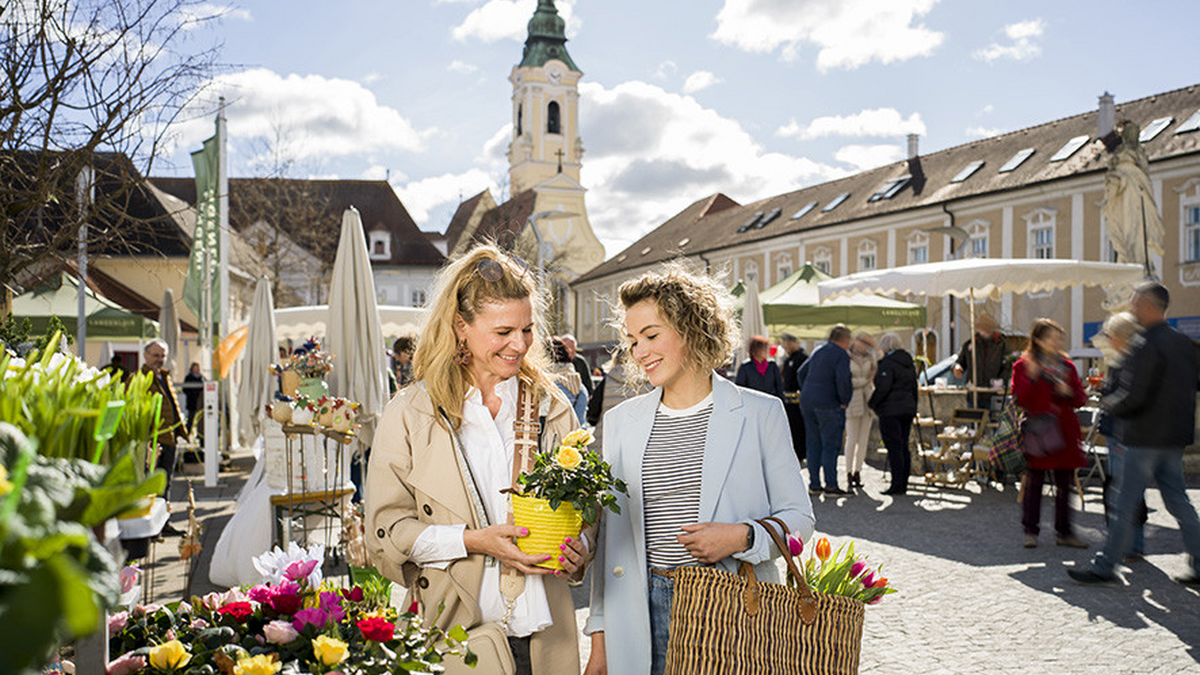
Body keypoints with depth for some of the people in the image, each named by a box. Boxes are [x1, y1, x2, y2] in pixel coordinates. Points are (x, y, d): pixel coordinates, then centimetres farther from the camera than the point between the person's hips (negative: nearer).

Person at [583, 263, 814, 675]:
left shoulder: (761, 413, -1)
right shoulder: (620, 422, 7)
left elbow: (798, 518, 3)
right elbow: (610, 532, 9)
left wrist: (742, 537, -17)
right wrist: (600, 640, 7)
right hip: (645, 611, 2)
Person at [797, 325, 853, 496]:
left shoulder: (817, 351, 15)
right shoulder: (842, 355, -8)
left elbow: (800, 373, 19)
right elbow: (843, 380, -21)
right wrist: (844, 401, -9)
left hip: (807, 404, 7)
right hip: (828, 405, -7)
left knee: (813, 444, 11)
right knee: (831, 445, -3)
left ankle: (813, 485, 13)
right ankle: (831, 485, -4)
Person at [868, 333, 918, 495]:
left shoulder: (888, 363, -13)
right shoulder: (909, 363, 14)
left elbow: (883, 388, -21)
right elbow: (914, 387, 18)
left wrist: (871, 403, -6)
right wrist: (913, 410, 23)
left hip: (891, 411, -8)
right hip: (907, 409, 9)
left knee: (894, 447, -8)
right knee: (903, 447, 11)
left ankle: (897, 485, -9)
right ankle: (903, 484, 14)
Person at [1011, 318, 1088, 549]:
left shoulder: (1067, 365, 12)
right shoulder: (1023, 365, 0)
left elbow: (1081, 399, 13)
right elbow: (1019, 400, -8)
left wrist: (1068, 392, -7)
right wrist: (1032, 377, -20)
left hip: (1064, 433, 4)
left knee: (1065, 483, 7)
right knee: (1034, 482, -1)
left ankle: (1064, 532, 16)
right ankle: (1030, 531, 9)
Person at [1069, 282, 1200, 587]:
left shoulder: (1145, 347, -18)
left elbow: (1132, 396, -20)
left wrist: (1108, 403, -3)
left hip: (1146, 435, -8)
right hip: (1175, 435, 8)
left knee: (1126, 504, -2)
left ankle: (1105, 568, 5)